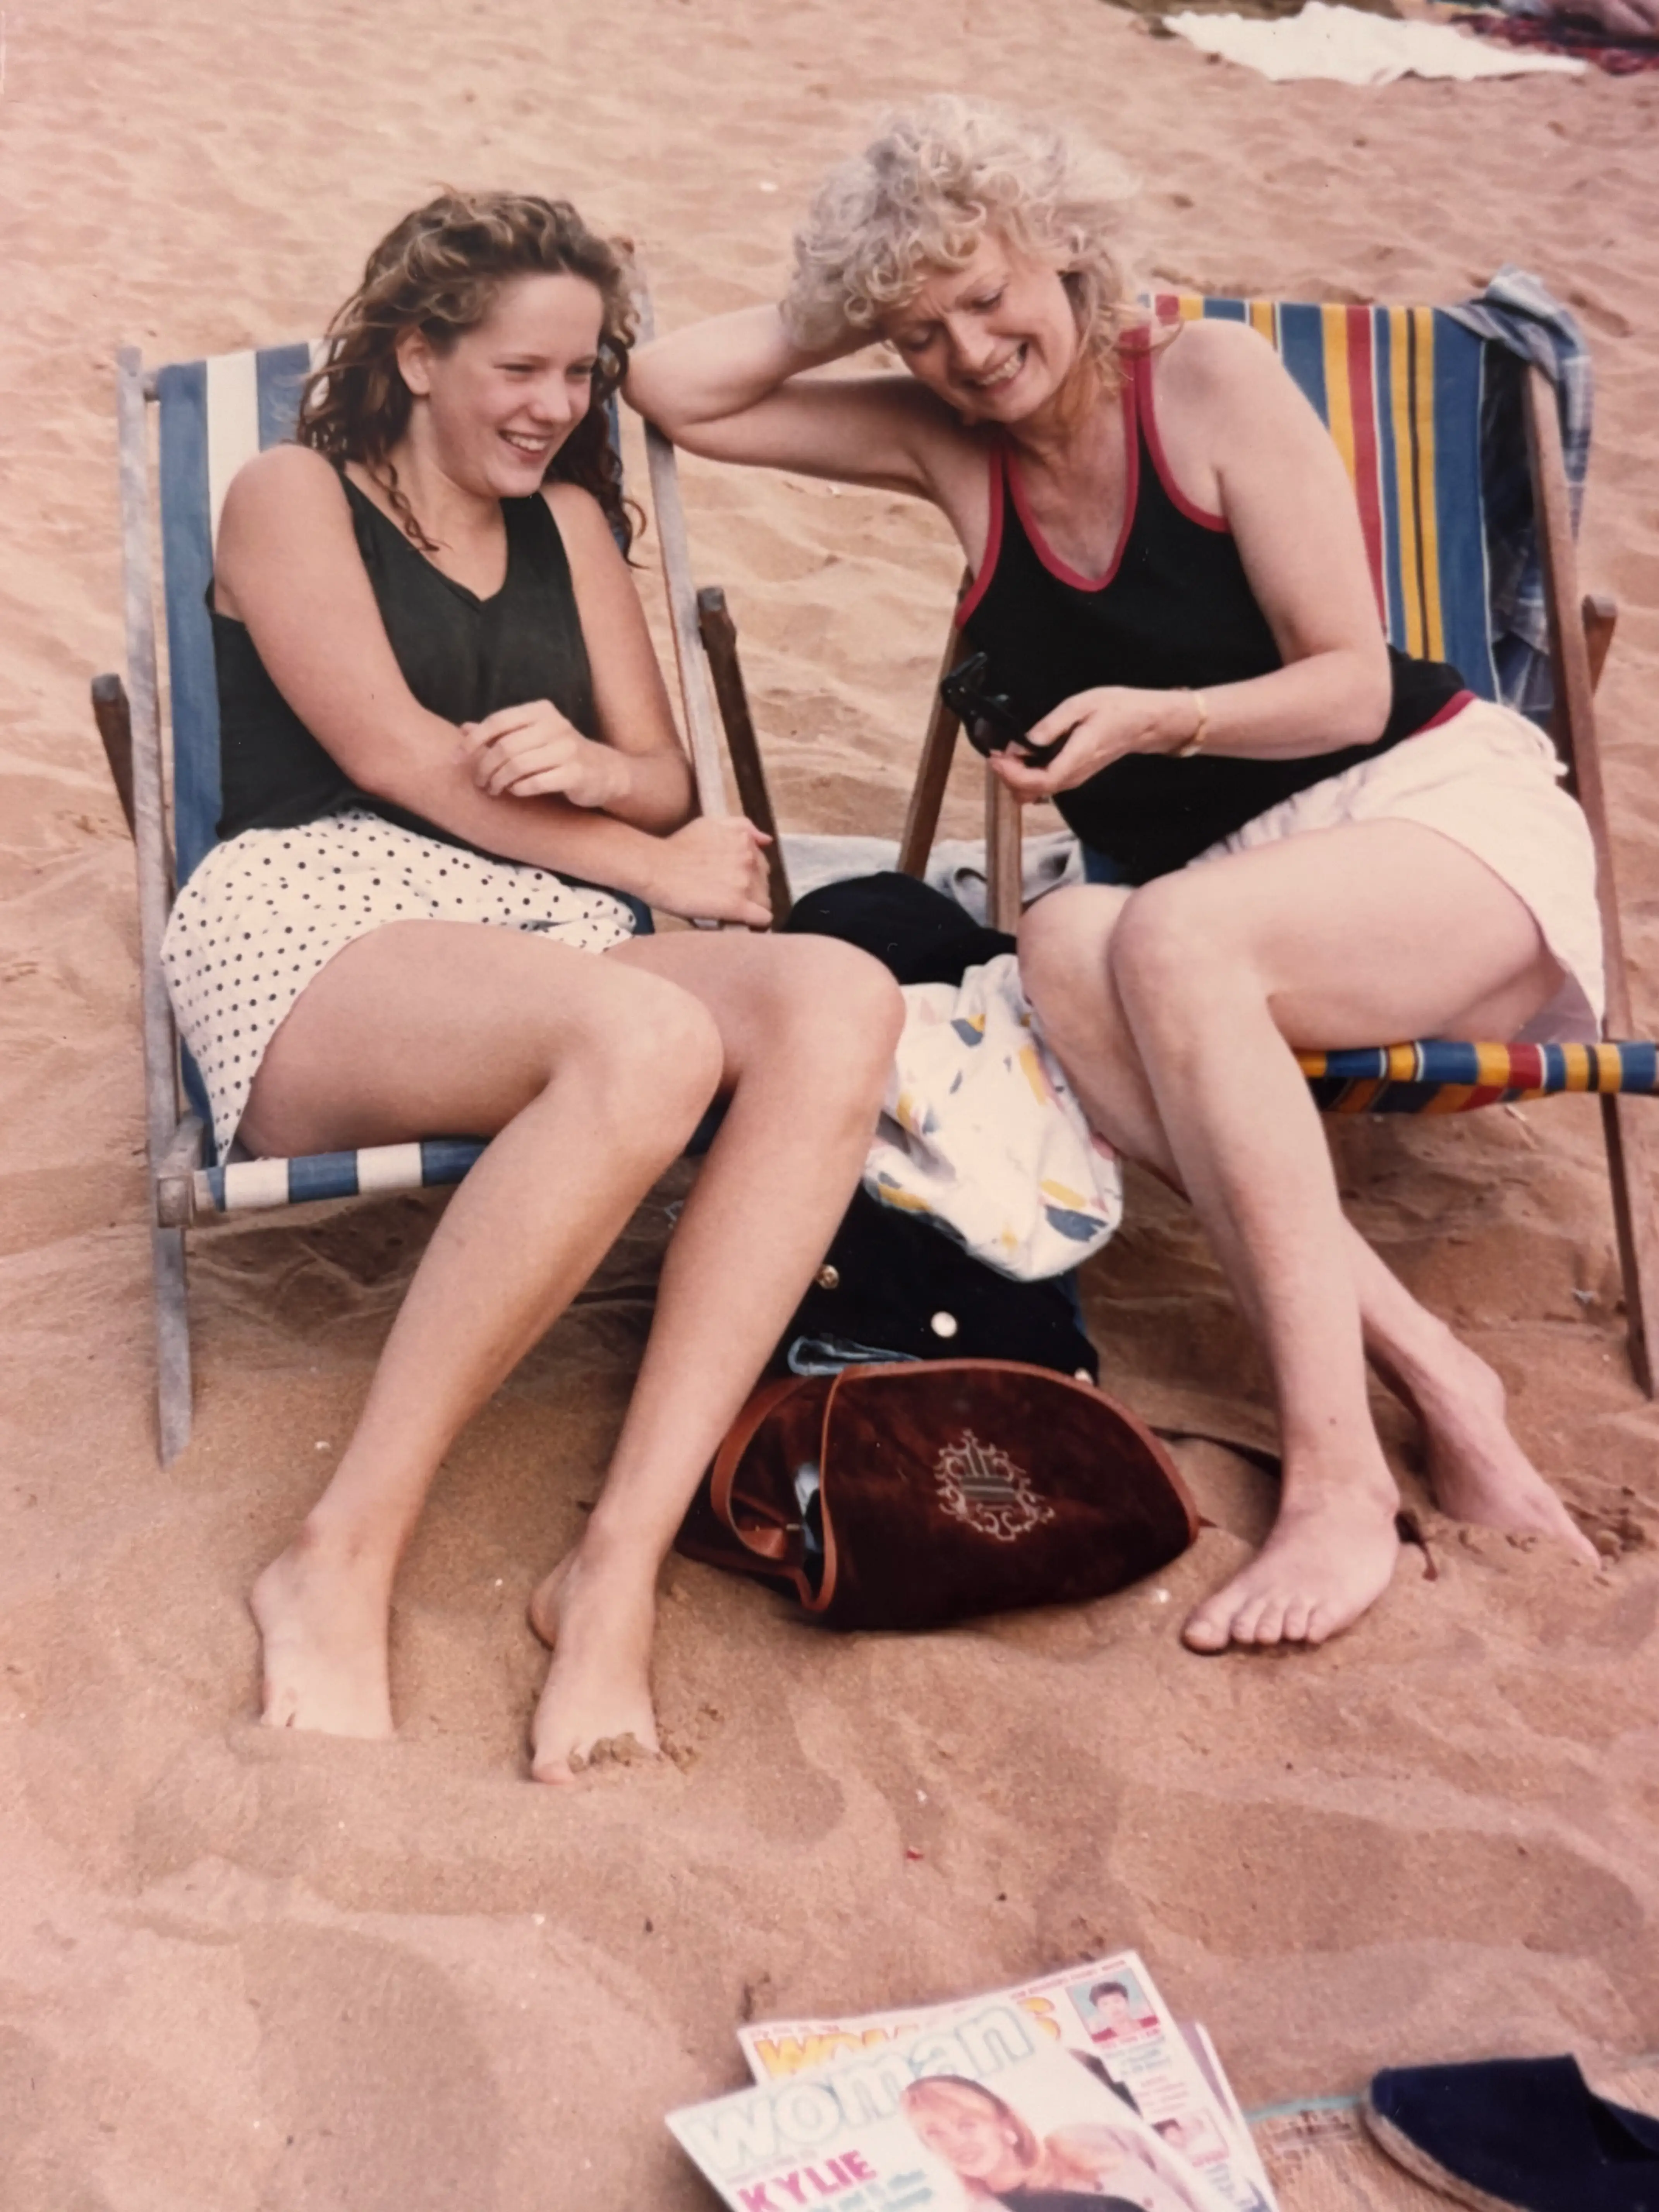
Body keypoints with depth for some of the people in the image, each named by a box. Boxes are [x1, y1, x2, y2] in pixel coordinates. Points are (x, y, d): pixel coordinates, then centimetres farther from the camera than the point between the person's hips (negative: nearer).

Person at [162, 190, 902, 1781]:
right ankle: (343, 1560, -28)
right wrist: (657, 863, 0)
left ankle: (620, 1561, -35)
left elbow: (665, 780, 21)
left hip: (543, 941, 5)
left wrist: (596, 771, -4)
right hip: (314, 923, -5)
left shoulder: (568, 520, 28)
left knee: (842, 999, -28)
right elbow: (394, 754, -1)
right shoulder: (292, 496, 13)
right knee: (650, 1038, -39)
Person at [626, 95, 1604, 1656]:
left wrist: (1151, 717, -23)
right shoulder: (947, 446, 8)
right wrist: (852, 316, 5)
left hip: (1450, 817, -4)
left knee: (1169, 935, -35)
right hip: (1214, 890, 4)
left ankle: (1340, 1480, -33)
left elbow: (1352, 688, -9)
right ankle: (1426, 1376, -30)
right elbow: (671, 391, 7)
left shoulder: (1209, 380, -6)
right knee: (1060, 954, -30)